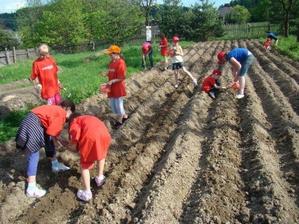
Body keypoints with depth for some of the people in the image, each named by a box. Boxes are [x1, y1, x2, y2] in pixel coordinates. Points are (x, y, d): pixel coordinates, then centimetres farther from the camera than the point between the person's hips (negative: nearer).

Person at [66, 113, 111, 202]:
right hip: (104, 134, 5)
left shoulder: (74, 122, 22)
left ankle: (87, 193, 17)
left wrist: (75, 143, 15)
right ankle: (100, 177, 43)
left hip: (91, 136, -5)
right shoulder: (89, 118, 40)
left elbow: (75, 131, -1)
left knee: (85, 165, 15)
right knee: (101, 154, 36)